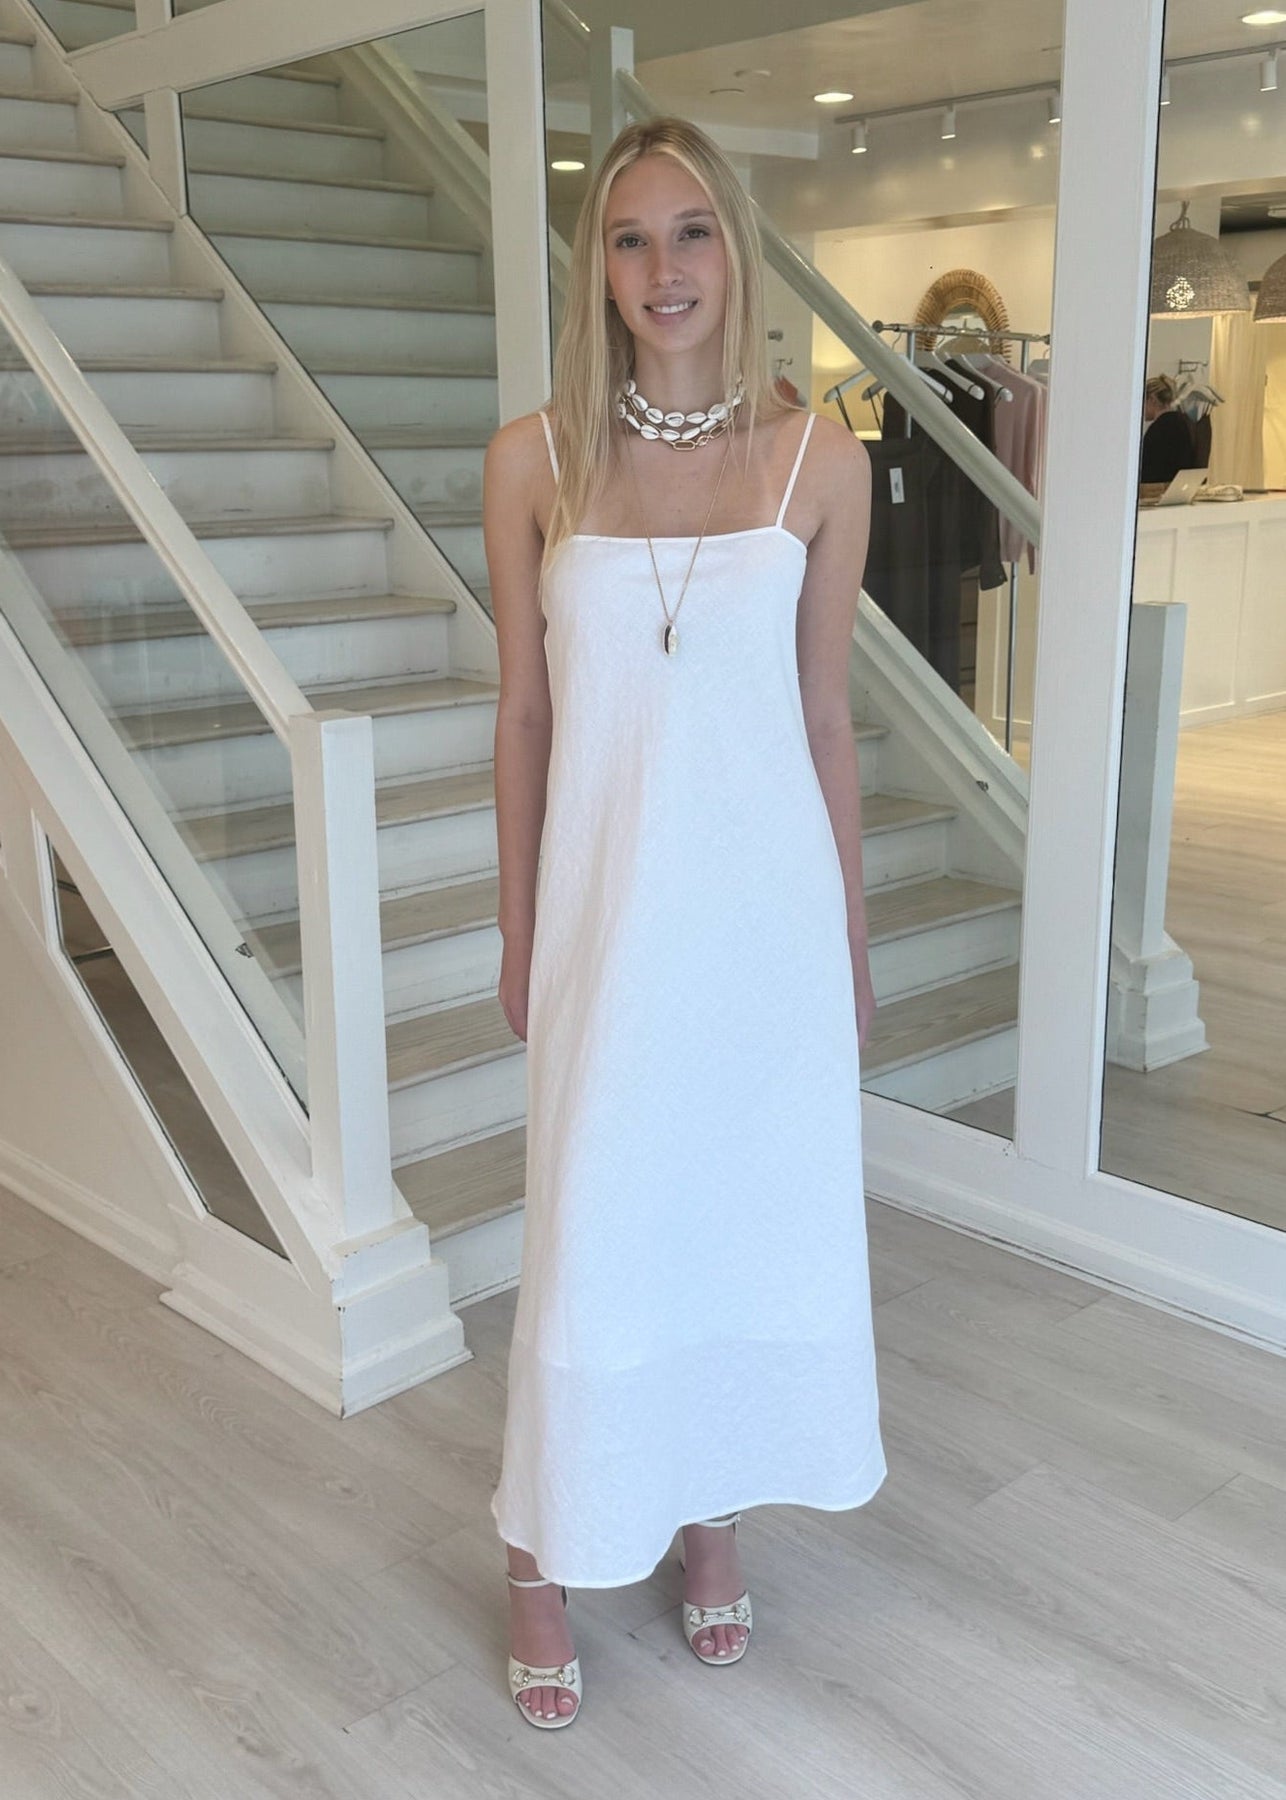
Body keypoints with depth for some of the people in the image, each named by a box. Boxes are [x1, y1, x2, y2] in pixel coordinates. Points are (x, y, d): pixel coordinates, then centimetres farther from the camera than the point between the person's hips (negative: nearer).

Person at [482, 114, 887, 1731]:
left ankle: (710, 1512, 36)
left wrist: (851, 936, 7)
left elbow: (825, 713, 4)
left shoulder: (819, 463, -2)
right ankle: (547, 1559, 27)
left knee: (754, 1210, 13)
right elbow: (524, 710, 2)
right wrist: (518, 933, 4)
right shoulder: (535, 459, -3)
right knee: (590, 1231, 7)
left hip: (768, 896, 1)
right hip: (607, 897, -1)